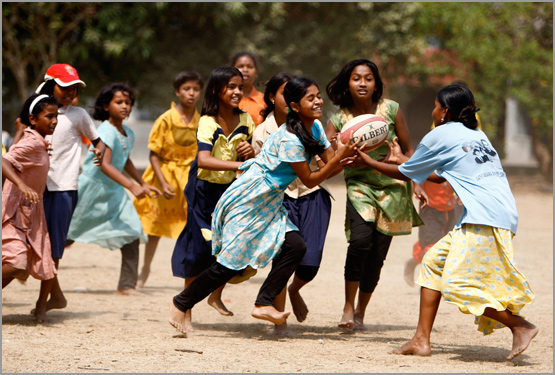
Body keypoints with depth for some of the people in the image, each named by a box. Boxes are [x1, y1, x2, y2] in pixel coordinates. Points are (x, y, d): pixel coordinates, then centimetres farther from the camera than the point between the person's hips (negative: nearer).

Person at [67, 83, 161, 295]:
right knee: (64, 236, 5)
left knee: (132, 234, -6)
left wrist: (143, 184, 25)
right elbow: (105, 165, -32)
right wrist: (131, 186, -40)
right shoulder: (106, 131, -21)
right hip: (92, 188, -7)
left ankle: (127, 285, -2)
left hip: (114, 191, 7)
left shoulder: (129, 134, 5)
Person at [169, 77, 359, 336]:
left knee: (295, 247, -9)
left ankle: (263, 305, -4)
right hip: (246, 201, -9)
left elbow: (331, 163, -1)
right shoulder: (290, 139, -25)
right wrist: (339, 157, -25)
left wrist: (347, 157, -23)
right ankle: (181, 303, 9)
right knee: (232, 262, -6)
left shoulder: (315, 128, 3)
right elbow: (310, 180, -18)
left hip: (269, 203, 9)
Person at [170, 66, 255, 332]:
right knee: (200, 249, -3)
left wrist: (251, 152, -12)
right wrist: (240, 165, -44)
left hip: (233, 190, 5)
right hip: (206, 190, -5)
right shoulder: (207, 123, -17)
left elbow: (252, 157, 13)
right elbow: (204, 160, -33)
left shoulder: (245, 120, 2)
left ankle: (216, 296, 24)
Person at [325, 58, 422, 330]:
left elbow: (409, 150, 5)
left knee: (378, 252, 1)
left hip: (393, 185, 1)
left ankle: (361, 311, 18)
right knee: (361, 239, -24)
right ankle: (348, 308, -13)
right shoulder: (339, 119, -4)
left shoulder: (390, 109, -4)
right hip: (359, 184, -1)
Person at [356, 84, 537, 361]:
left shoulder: (440, 136, 1)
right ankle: (421, 340, 12)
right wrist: (401, 159, 48)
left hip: (486, 218, -9)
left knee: (459, 282, -11)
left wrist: (367, 161, 29)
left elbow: (405, 174, 14)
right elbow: (440, 176, 37)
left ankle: (520, 326, -10)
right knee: (434, 261, 13)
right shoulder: (477, 135, 24)